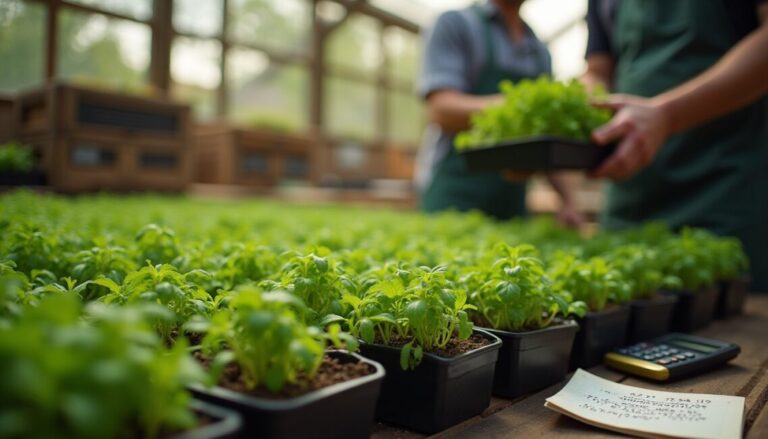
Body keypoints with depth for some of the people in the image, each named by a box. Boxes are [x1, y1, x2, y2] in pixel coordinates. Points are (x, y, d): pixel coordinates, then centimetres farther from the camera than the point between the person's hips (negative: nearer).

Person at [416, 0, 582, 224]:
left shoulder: (541, 53, 17)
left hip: (512, 200, 5)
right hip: (453, 196, -5)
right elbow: (441, 109, -13)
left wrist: (567, 199, 5)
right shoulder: (454, 24, 0)